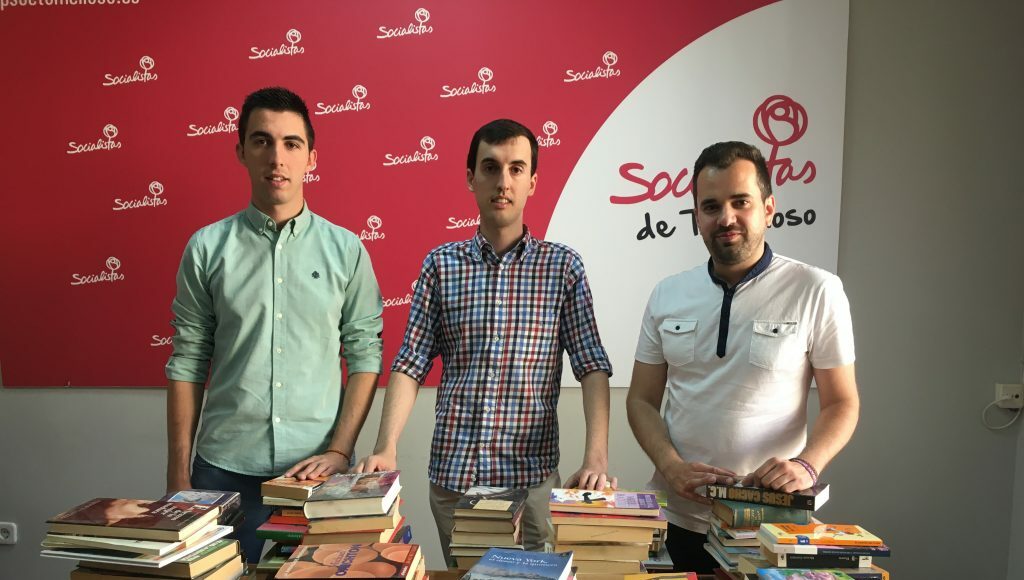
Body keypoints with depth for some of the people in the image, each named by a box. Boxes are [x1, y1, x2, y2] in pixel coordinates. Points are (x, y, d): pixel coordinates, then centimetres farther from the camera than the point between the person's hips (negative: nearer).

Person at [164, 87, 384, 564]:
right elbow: (187, 363, 3)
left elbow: (365, 356, -1)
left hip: (315, 468, 0)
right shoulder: (207, 247, 1)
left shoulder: (346, 250, 0)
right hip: (224, 469, 0)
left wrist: (339, 450, -9)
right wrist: (178, 472, 2)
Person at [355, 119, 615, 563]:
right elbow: (411, 364, -1)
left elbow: (592, 366, -5)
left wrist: (596, 457, -16)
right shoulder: (440, 265, 1)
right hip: (452, 473, 1)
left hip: (533, 474, -1)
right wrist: (386, 448, -12)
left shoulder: (563, 266, -1)